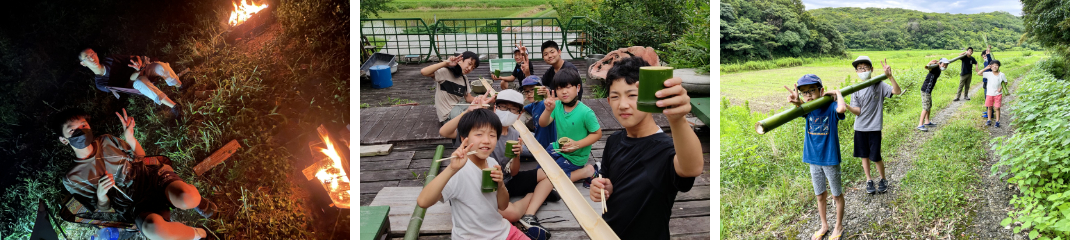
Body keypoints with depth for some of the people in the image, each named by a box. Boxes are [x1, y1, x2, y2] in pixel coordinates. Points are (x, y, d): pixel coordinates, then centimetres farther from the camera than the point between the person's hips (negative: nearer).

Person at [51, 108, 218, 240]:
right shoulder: (73, 179, 2)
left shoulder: (106, 141, 8)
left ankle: (197, 202, 3)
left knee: (187, 199, -37)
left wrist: (129, 138, -2)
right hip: (137, 207, -2)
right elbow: (103, 210, 6)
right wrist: (101, 195, -18)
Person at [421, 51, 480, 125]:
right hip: (447, 115, -8)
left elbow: (468, 98, 6)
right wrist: (445, 63, -34)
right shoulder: (445, 72, -12)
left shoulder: (464, 79, 13)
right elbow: (423, 72, -27)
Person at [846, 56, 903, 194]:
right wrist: (845, 106, -25)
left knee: (876, 157, 0)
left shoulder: (879, 85, -6)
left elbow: (897, 91, -21)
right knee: (864, 155, 11)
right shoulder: (856, 90, 1)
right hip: (860, 127, 3)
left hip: (874, 127, -3)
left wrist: (890, 76, -33)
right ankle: (869, 181, 26)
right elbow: (857, 111, -6)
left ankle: (883, 180, 23)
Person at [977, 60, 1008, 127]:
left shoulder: (1001, 75, -5)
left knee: (997, 108, 0)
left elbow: (1005, 82, 7)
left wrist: (1001, 87, -9)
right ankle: (989, 120, 21)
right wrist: (986, 68, -14)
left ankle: (997, 121, 8)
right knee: (989, 107, 10)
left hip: (998, 94, -1)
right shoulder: (989, 74, -6)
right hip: (989, 94, 1)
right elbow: (979, 73, -10)